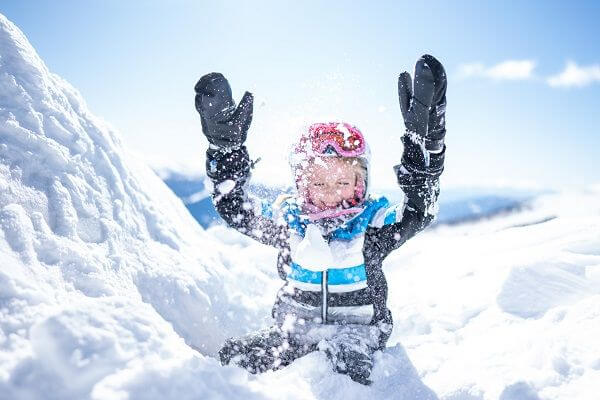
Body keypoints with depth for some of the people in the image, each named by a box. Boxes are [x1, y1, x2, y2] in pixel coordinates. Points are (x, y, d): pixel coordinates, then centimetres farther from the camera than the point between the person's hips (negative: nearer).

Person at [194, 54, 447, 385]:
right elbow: (234, 209, -5)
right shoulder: (288, 218, -2)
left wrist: (425, 136, -34)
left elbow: (420, 210, -23)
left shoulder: (374, 221, -8)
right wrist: (225, 144, -18)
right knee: (230, 360, -16)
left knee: (348, 373, -35)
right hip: (294, 327, 3)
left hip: (357, 331, -2)